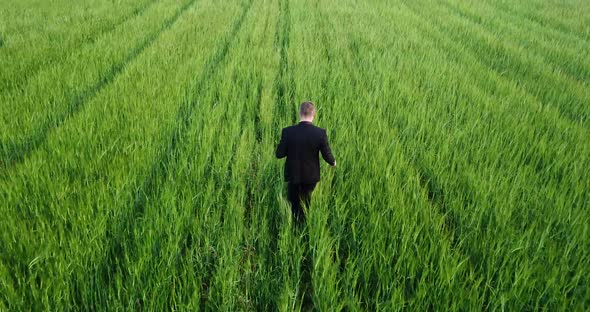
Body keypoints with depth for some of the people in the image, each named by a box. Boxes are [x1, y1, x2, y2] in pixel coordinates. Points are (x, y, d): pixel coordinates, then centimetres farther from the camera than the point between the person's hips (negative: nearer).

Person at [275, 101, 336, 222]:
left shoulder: (288, 131, -18)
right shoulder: (320, 133, -19)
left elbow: (279, 154, -12)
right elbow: (327, 156, -12)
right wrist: (333, 163, 10)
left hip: (293, 175, -1)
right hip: (311, 176, 1)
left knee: (294, 204, 18)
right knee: (307, 203, 23)